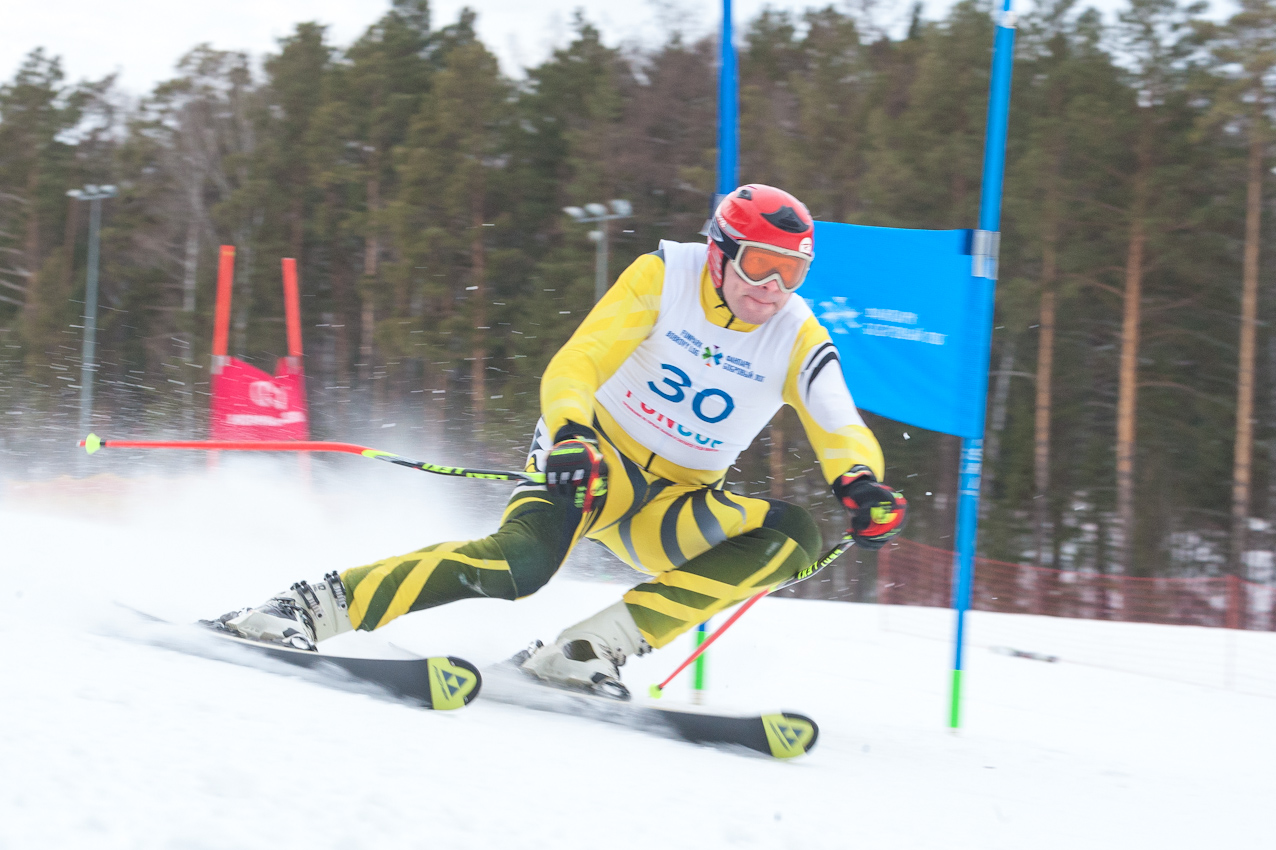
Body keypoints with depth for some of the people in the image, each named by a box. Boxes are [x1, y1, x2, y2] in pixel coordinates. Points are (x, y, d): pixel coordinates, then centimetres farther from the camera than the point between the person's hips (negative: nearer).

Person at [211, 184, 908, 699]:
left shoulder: (797, 339, -5)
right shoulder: (663, 276, -12)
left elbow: (843, 433, -8)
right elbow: (571, 369, -19)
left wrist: (862, 487, -33)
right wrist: (570, 439, -40)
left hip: (675, 506, 4)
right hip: (595, 456, -4)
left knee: (791, 537, -25)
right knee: (522, 559, -36)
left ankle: (587, 649, -30)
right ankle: (315, 607, -31)